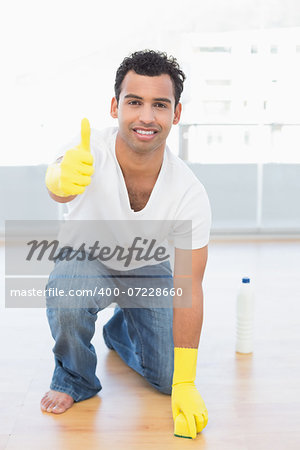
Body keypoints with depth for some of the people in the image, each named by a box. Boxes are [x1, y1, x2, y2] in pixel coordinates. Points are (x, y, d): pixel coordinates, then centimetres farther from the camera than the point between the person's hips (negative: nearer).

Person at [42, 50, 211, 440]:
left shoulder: (190, 194, -29)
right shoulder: (91, 151, -31)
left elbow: (188, 288, -25)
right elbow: (59, 184, -54)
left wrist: (185, 385, -25)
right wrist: (63, 178, -81)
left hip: (148, 269, 2)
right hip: (87, 259, -1)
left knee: (168, 380, -3)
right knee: (66, 294, -36)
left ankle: (120, 329, 30)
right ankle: (74, 379, -3)